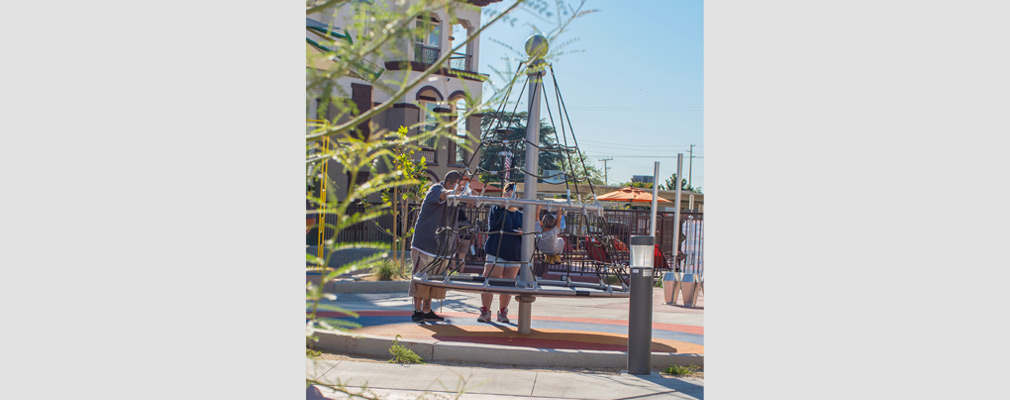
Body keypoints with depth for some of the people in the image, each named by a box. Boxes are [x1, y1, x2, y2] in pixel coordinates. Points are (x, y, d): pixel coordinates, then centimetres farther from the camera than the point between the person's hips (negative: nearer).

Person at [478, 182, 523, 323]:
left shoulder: (521, 215, 15)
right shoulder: (496, 209, 4)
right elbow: (492, 223, -16)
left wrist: (523, 233, -4)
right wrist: (501, 206, -24)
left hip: (514, 255, 4)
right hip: (496, 253, -4)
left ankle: (503, 313, 19)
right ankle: (485, 312, 2)